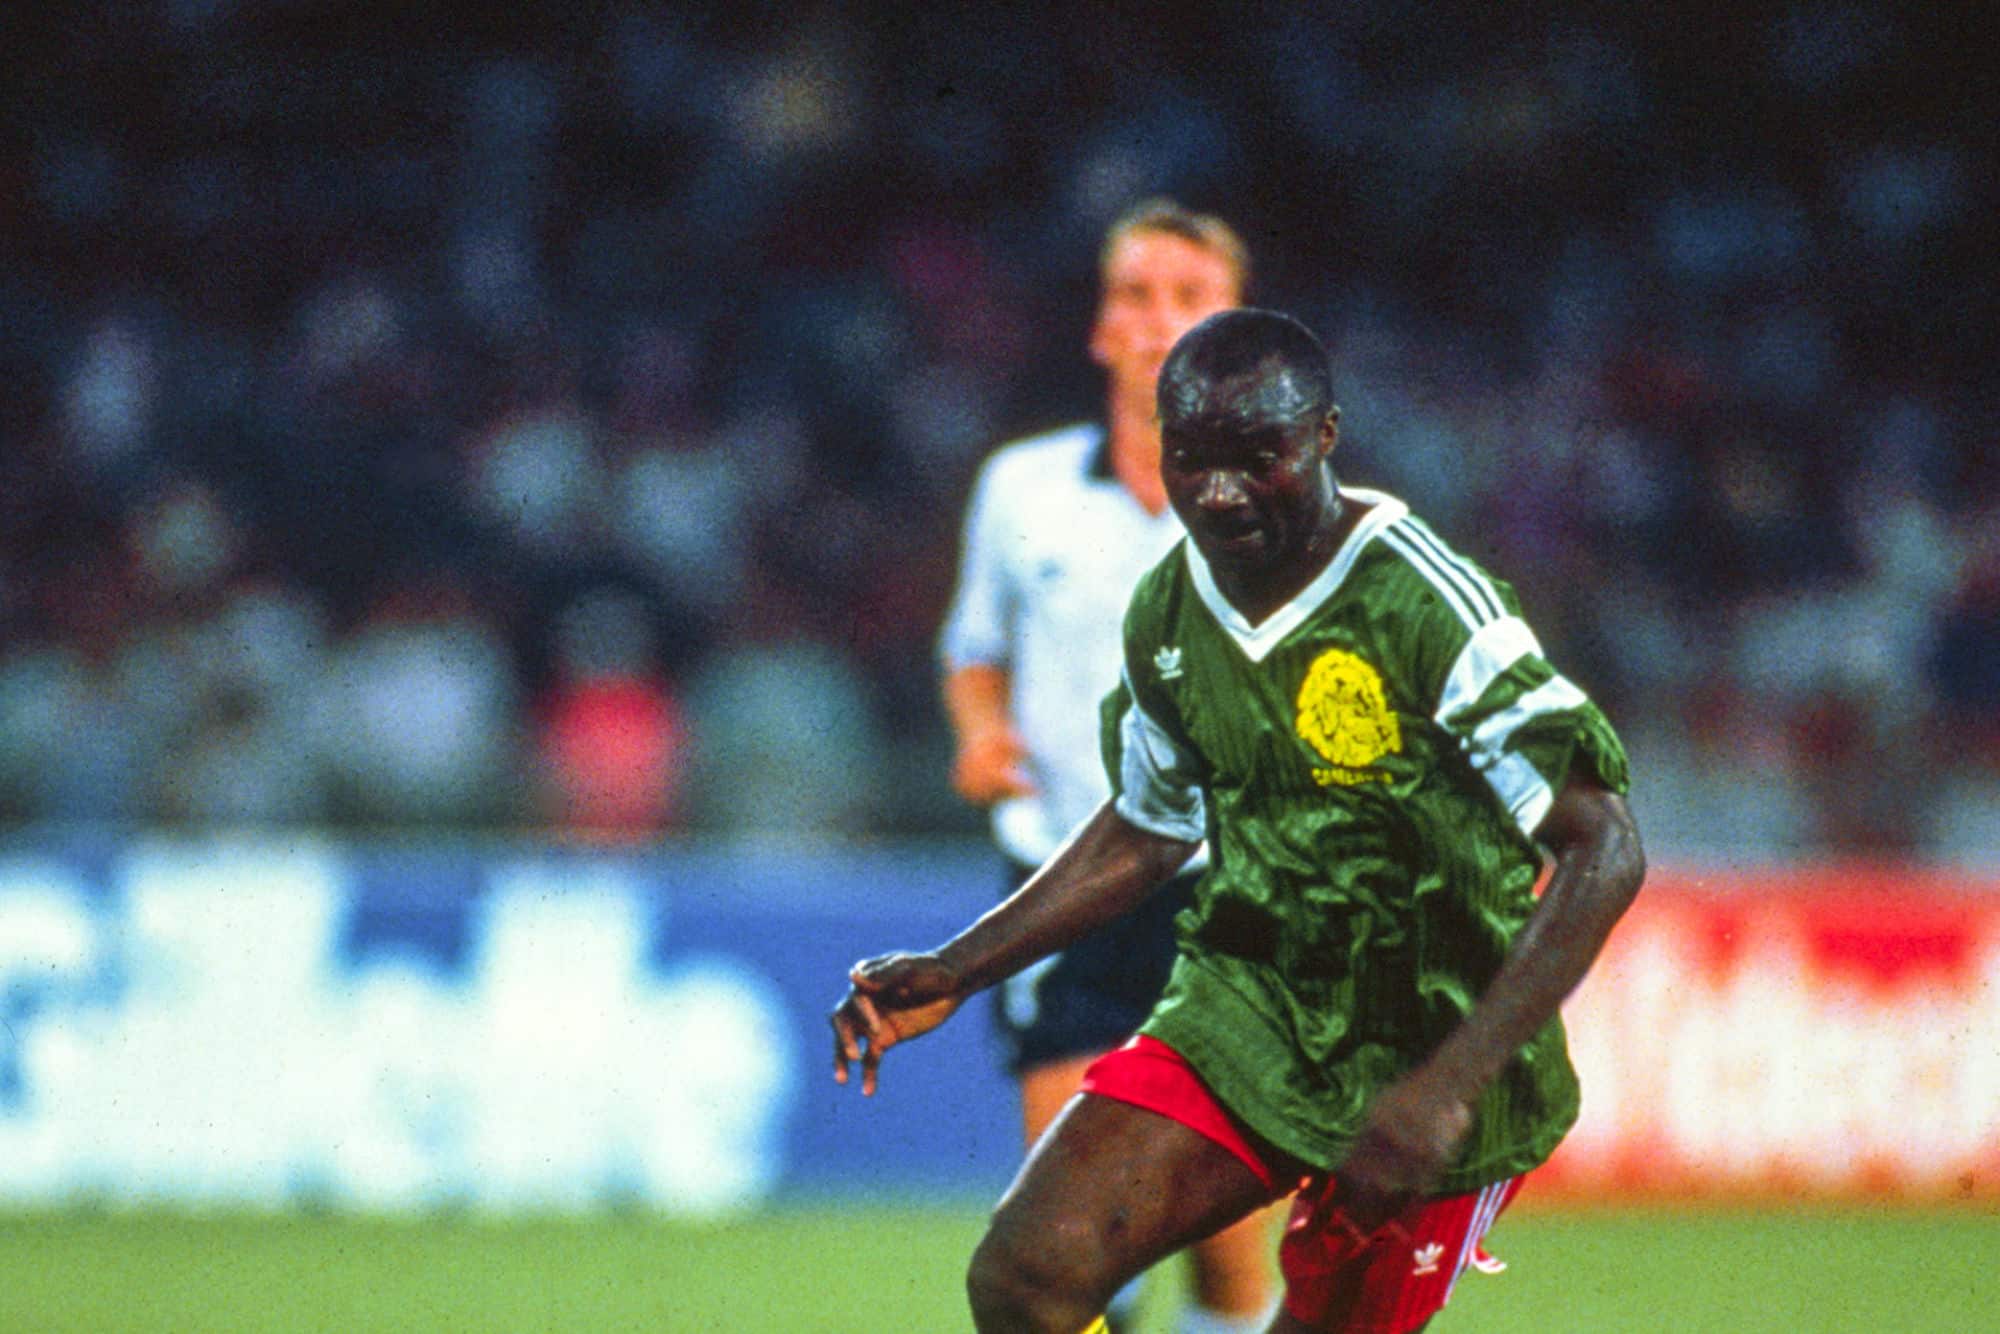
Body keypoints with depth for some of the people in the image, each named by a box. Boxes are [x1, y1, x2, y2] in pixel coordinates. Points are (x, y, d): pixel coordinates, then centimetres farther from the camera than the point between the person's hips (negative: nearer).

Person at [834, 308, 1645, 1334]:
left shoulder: (1430, 612, -20)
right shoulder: (1167, 615, 1)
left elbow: (1602, 851, -23)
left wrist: (1451, 1085, -30)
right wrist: (949, 976, 14)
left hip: (1427, 1057, -5)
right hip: (1243, 1011, 5)